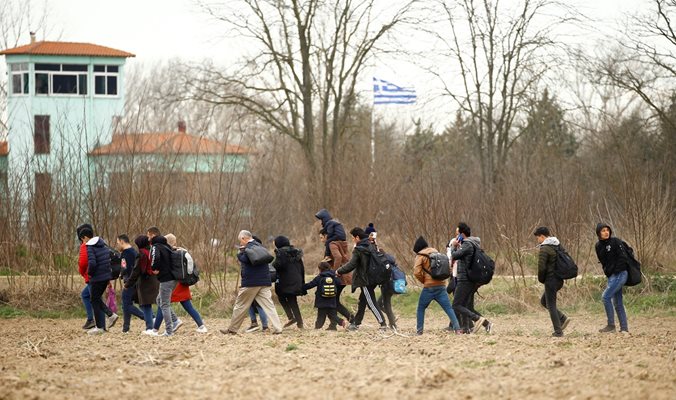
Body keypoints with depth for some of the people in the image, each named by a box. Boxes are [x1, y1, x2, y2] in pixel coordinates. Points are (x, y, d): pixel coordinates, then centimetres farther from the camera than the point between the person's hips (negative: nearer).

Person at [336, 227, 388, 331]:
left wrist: (339, 271, -6)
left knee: (371, 303, -6)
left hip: (365, 281, -9)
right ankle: (355, 323, 25)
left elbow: (351, 265, -19)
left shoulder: (358, 250, -16)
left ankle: (383, 324, -10)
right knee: (362, 301, 17)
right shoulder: (370, 246, 8)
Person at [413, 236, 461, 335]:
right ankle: (457, 328, -12)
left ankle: (419, 329, 8)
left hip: (429, 287, -4)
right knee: (448, 308, 0)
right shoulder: (436, 252, 17)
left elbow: (417, 272, -10)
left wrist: (423, 281, 4)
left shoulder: (420, 255, -1)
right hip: (442, 285, 4)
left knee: (421, 308, 12)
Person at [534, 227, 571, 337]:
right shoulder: (558, 245, 13)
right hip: (559, 279, 9)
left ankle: (558, 331, -1)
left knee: (551, 305, 0)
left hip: (551, 279, -9)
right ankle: (563, 318, 9)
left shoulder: (545, 249, -14)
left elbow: (541, 267, -18)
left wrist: (541, 279, 1)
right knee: (544, 301, 20)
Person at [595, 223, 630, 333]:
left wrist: (612, 270, -13)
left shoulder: (616, 241, -10)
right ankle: (624, 328, 12)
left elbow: (623, 258, -13)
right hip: (611, 276, 7)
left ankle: (611, 325, -10)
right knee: (617, 302, 8)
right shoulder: (598, 246, 9)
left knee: (606, 296, -14)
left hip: (619, 274, -7)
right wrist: (607, 271, 6)